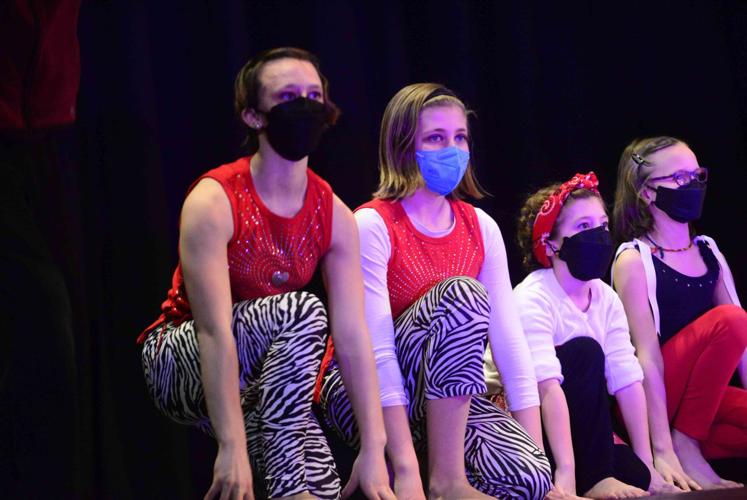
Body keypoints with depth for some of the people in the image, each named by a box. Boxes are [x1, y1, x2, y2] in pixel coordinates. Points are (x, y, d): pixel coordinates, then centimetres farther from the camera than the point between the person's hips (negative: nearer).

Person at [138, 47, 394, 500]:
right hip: (183, 362, -4)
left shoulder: (335, 216, -5)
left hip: (272, 371, 4)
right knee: (302, 311, -31)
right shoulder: (213, 203, -21)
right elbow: (215, 331, -29)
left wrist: (374, 448, -20)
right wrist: (233, 447, -37)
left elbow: (353, 337, -11)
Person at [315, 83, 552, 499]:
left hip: (446, 396, 4)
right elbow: (377, 352, -22)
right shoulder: (373, 225, -15)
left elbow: (510, 339, -1)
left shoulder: (481, 228, 3)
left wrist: (538, 454, -10)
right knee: (460, 293, -29)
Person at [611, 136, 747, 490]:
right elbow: (647, 356, -16)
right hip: (648, 402, -6)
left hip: (703, 398, 6)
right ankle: (683, 444, -15)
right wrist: (662, 451, -23)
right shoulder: (634, 260, -8)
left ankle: (690, 440, -2)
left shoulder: (709, 253, 11)